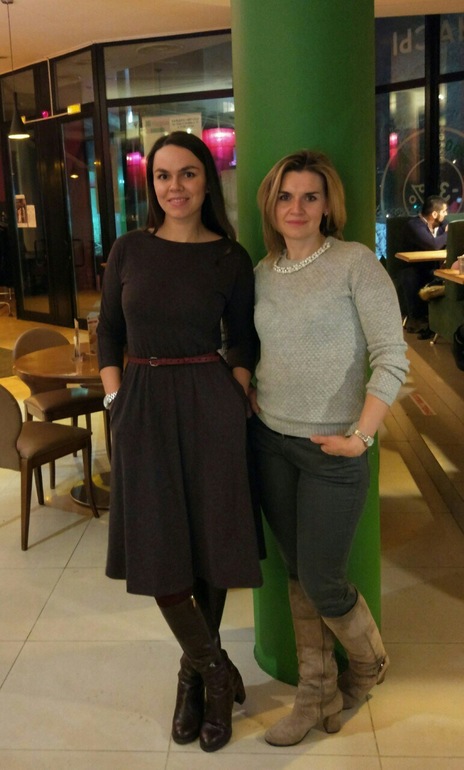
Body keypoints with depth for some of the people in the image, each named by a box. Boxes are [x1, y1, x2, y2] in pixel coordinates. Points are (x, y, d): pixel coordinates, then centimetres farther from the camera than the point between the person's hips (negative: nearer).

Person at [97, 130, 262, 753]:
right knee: (157, 546, 2)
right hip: (143, 405, 2)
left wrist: (235, 397, -5)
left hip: (210, 404, -1)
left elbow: (242, 340, 6)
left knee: (211, 539, 6)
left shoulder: (230, 257, 0)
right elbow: (110, 333, 8)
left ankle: (196, 673, 29)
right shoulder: (129, 250, 4)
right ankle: (216, 670, 23)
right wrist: (116, 400, -1)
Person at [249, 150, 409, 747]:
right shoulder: (262, 273, 7)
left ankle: (369, 665, 35)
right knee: (297, 574, 13)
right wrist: (250, 400, 4)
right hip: (270, 441, 5)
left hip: (331, 449, -5)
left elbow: (391, 356, -13)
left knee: (322, 583, 2)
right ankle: (317, 693, 31)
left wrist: (361, 436, -16)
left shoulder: (356, 263, -10)